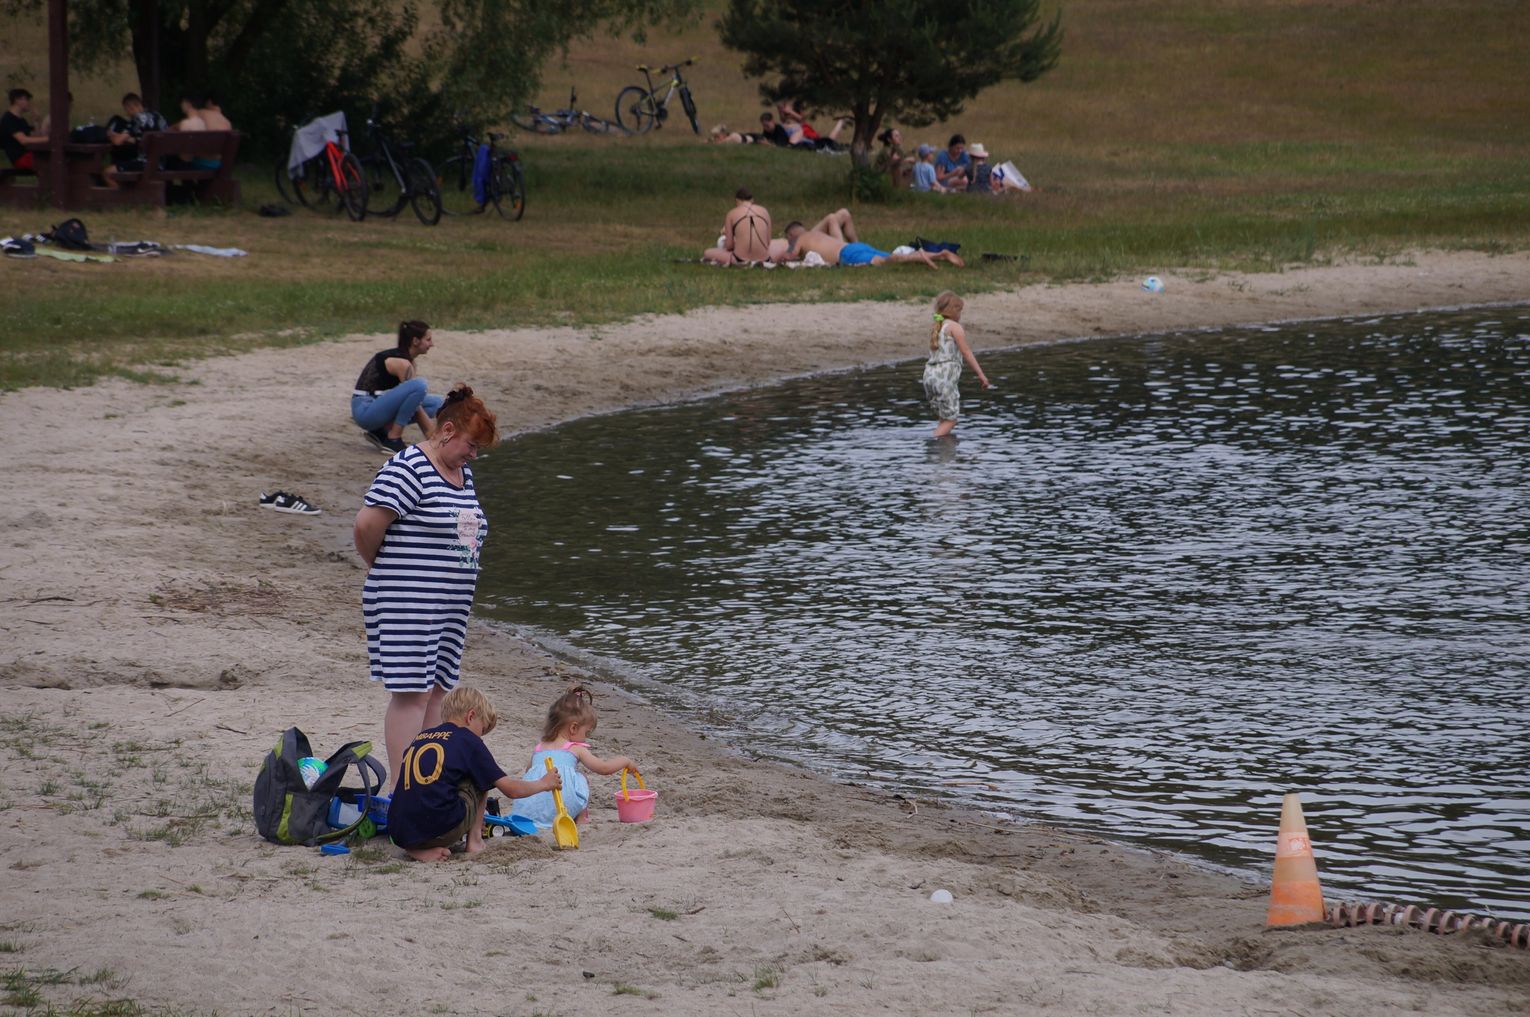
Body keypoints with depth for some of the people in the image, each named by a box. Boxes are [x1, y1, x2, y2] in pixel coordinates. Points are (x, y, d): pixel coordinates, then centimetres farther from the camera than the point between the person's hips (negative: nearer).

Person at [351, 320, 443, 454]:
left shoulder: (403, 357, 11)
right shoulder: (402, 363, -18)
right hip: (365, 409, -10)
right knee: (419, 386, -29)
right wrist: (430, 431, -15)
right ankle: (393, 441, -18)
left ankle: (382, 431, 6)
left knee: (437, 403, 8)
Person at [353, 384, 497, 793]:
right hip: (406, 603, -9)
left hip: (452, 605, 9)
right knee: (412, 692, -9)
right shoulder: (408, 469, -14)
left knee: (438, 689, 11)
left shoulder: (462, 475, 15)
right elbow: (367, 525, -20)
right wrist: (381, 569, -2)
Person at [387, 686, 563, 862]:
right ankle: (474, 840, 17)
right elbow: (511, 789, 8)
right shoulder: (468, 740, 7)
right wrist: (544, 783, 27)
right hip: (440, 831, -4)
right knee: (480, 777, 18)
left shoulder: (420, 737, 22)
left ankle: (420, 849, 11)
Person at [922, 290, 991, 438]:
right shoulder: (954, 327, -3)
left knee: (944, 418, 16)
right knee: (950, 419, -2)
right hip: (945, 375, -7)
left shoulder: (935, 328, 19)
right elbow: (966, 352, -6)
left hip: (930, 374, 7)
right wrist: (980, 374, -4)